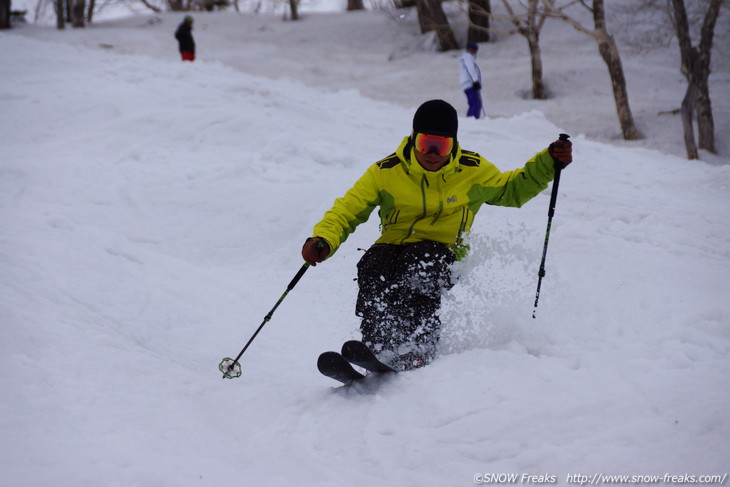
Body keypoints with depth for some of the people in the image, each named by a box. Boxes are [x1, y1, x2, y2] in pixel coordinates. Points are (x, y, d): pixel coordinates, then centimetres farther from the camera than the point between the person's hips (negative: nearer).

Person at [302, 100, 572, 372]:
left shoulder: (473, 171, 2)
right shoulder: (386, 172, -1)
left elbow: (512, 190, 19)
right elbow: (345, 212, -1)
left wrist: (548, 162, 5)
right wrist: (322, 241, -21)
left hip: (442, 254, -1)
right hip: (392, 249, 1)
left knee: (422, 263, -37)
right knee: (372, 268, -34)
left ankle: (416, 353, -44)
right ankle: (380, 353, -38)